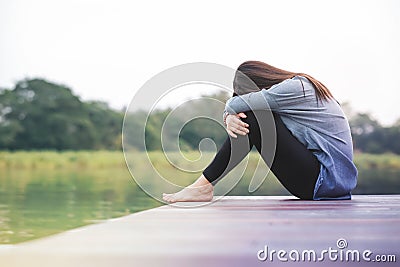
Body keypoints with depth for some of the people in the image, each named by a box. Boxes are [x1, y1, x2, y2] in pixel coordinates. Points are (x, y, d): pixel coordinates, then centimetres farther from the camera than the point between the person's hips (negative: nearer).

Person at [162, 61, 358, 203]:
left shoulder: (295, 87, -15)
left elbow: (234, 105, -16)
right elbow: (233, 109, 11)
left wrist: (231, 109, 7)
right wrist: (229, 117, -12)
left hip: (327, 181, -10)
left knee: (252, 119, -16)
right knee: (242, 121, 6)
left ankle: (203, 187, -10)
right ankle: (204, 185, 1)